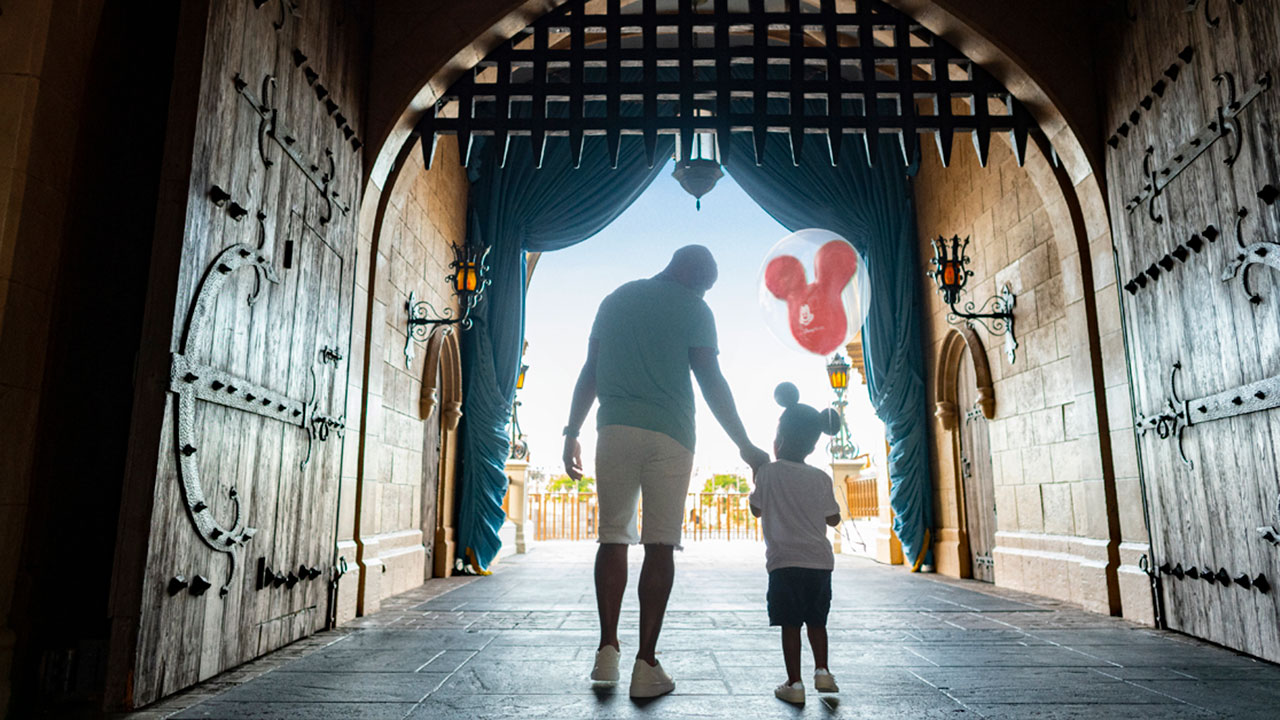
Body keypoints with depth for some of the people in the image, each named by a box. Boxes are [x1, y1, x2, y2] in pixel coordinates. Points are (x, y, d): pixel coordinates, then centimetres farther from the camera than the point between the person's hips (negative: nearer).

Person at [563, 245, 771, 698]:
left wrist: (572, 433, 17)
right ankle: (646, 665, 0)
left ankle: (608, 650, 4)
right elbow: (711, 383, -1)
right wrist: (745, 446, 2)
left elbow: (590, 372, 14)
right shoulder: (693, 309, 5)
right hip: (668, 435, -3)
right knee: (660, 545, 0)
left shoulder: (615, 300, 17)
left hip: (615, 429, 3)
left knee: (613, 538, 9)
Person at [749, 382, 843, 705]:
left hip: (784, 562, -3)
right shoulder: (821, 478, 4)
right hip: (820, 561, 3)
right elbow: (833, 518, 11)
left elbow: (756, 509, 8)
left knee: (790, 624, 2)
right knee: (816, 621, 18)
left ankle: (794, 683, 4)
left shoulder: (768, 473, -5)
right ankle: (822, 671, 16)